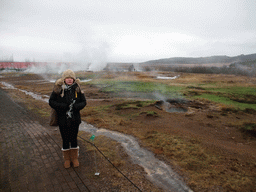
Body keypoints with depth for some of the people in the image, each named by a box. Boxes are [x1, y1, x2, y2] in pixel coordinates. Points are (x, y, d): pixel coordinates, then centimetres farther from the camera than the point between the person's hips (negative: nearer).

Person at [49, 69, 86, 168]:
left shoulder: (77, 88, -3)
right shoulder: (58, 89, -7)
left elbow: (84, 102, 0)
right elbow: (51, 101, -5)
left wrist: (75, 106, -20)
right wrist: (63, 106, -20)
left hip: (74, 119, 1)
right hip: (62, 119, -1)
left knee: (74, 138, 13)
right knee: (65, 139, 12)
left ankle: (75, 158, 32)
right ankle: (67, 159, 33)